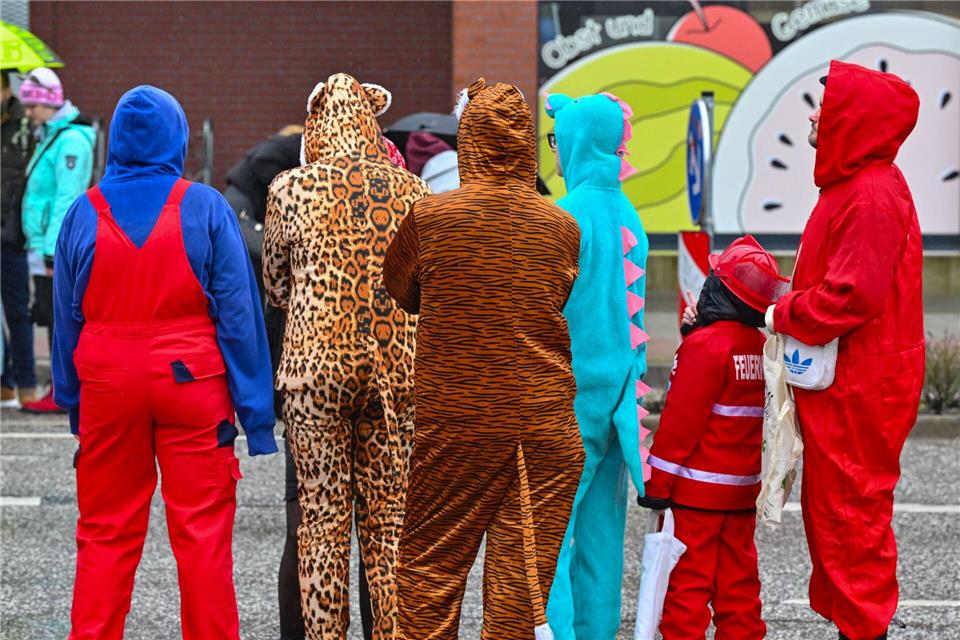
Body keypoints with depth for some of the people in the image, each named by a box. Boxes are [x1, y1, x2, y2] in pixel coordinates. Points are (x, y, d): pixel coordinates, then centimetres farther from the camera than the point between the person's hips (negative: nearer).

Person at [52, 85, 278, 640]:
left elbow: (67, 318, 7)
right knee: (203, 532, 2)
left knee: (105, 533, 10)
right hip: (192, 383, -2)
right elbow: (238, 312, -5)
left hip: (108, 385, 2)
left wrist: (72, 399, 15)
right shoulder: (205, 208, -4)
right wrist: (255, 410, -2)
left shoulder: (85, 212, 2)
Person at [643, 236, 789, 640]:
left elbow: (681, 421, -16)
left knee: (686, 580, -3)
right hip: (743, 489, 7)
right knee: (738, 579, 12)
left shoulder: (706, 345, -16)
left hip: (696, 489, -7)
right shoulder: (761, 347, 7)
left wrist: (657, 481, -11)